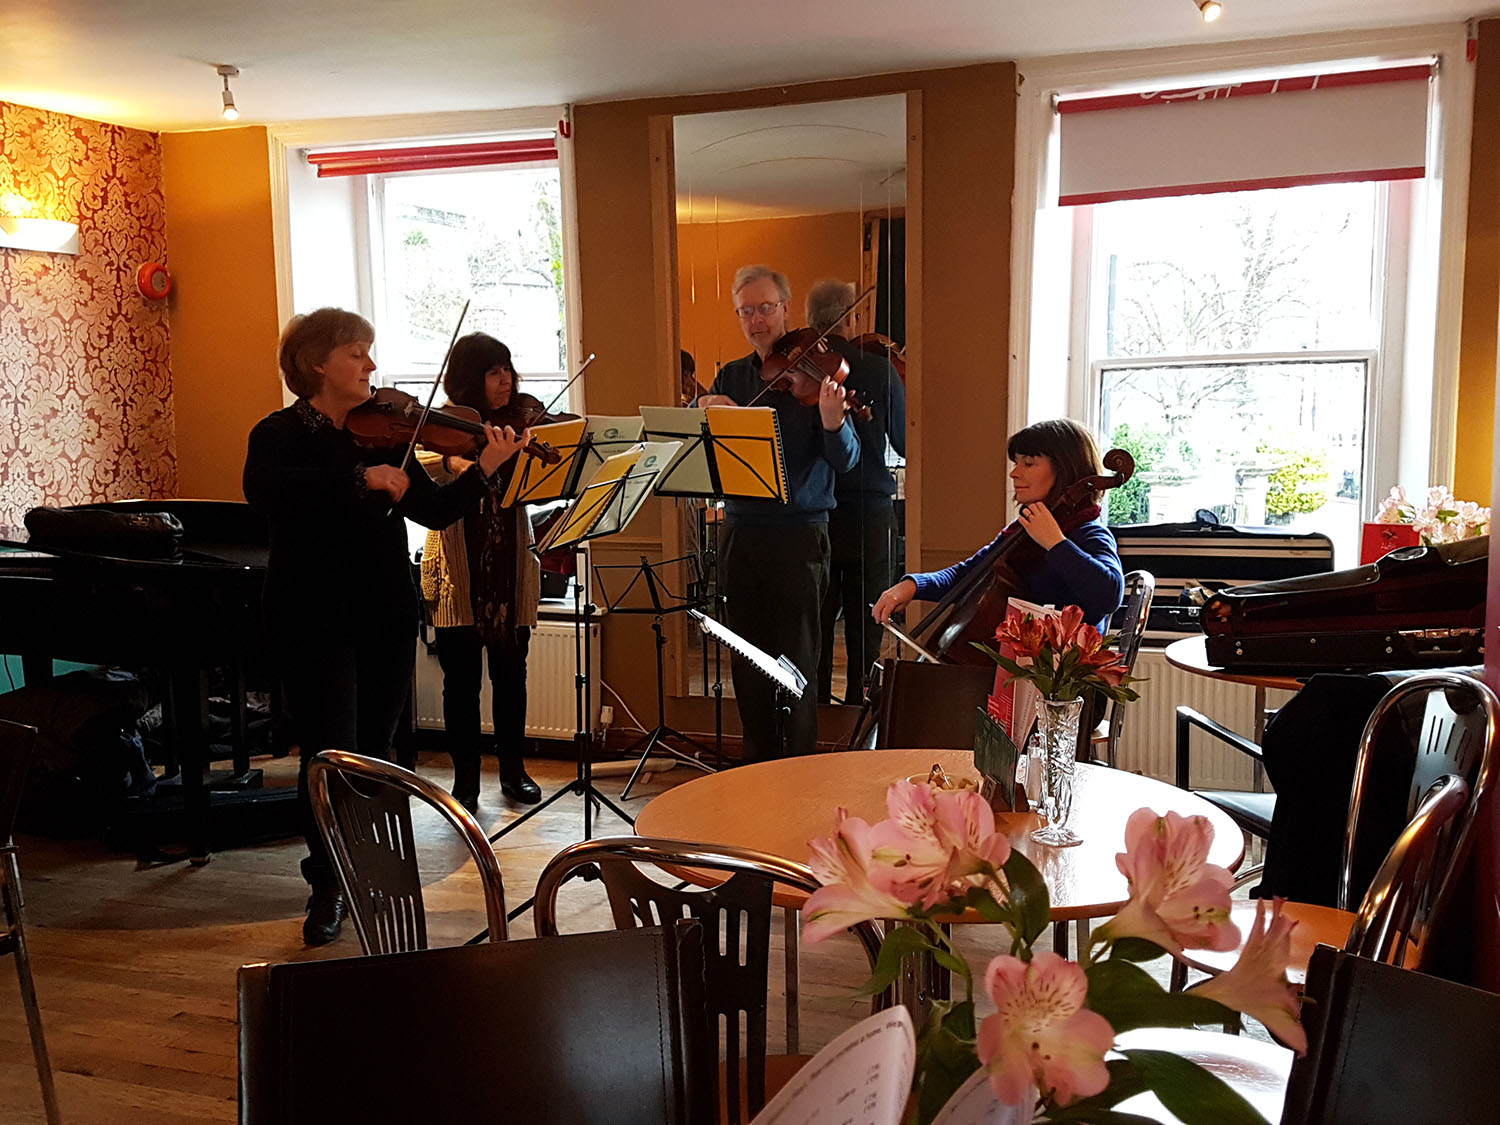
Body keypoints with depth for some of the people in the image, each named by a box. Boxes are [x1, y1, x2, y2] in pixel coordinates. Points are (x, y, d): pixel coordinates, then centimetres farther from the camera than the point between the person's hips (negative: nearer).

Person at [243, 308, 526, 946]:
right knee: (332, 754, -3)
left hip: (386, 618, 4)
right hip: (315, 622, -4)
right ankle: (328, 887, 15)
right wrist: (360, 478, -32)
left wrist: (484, 469, -14)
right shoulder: (280, 434, -3)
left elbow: (435, 511, 2)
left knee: (374, 751, 11)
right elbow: (263, 492, -26)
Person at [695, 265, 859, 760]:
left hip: (798, 533, -5)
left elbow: (846, 460, -11)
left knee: (796, 660, -1)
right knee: (747, 658, 12)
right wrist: (704, 404, -14)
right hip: (740, 530, 5)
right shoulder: (732, 376, 11)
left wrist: (832, 422, -33)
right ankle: (758, 760, 26)